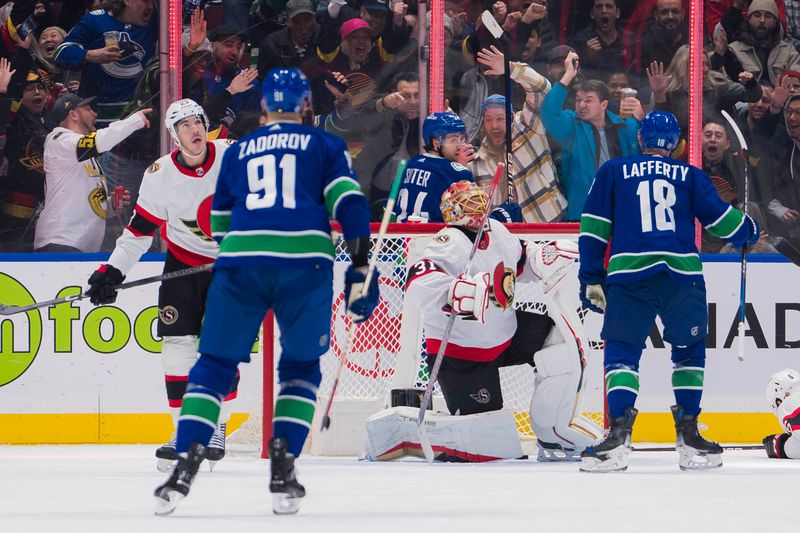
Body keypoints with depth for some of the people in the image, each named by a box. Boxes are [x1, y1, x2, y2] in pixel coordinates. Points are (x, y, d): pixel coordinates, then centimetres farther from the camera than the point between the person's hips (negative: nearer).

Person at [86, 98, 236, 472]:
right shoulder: (160, 175, -12)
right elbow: (139, 229, -5)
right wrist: (112, 271, -11)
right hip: (184, 262, 1)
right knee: (178, 342, -7)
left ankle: (216, 427, 4)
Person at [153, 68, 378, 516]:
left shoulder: (238, 151, 26)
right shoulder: (324, 145, 18)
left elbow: (220, 223, 31)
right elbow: (349, 202, 4)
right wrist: (360, 268, 3)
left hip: (241, 260, 1)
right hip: (306, 260, -1)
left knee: (215, 365, 9)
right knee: (301, 367, 16)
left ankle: (186, 466, -8)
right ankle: (283, 471, 1)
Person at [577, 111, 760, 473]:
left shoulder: (612, 172, 15)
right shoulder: (690, 176, 14)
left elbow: (593, 229, 10)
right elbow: (719, 218, 11)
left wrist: (591, 279, 13)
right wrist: (748, 231, 33)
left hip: (629, 275, -1)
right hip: (682, 275, 1)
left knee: (622, 351, 4)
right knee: (689, 350, 18)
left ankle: (619, 434, -16)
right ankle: (688, 437, 16)